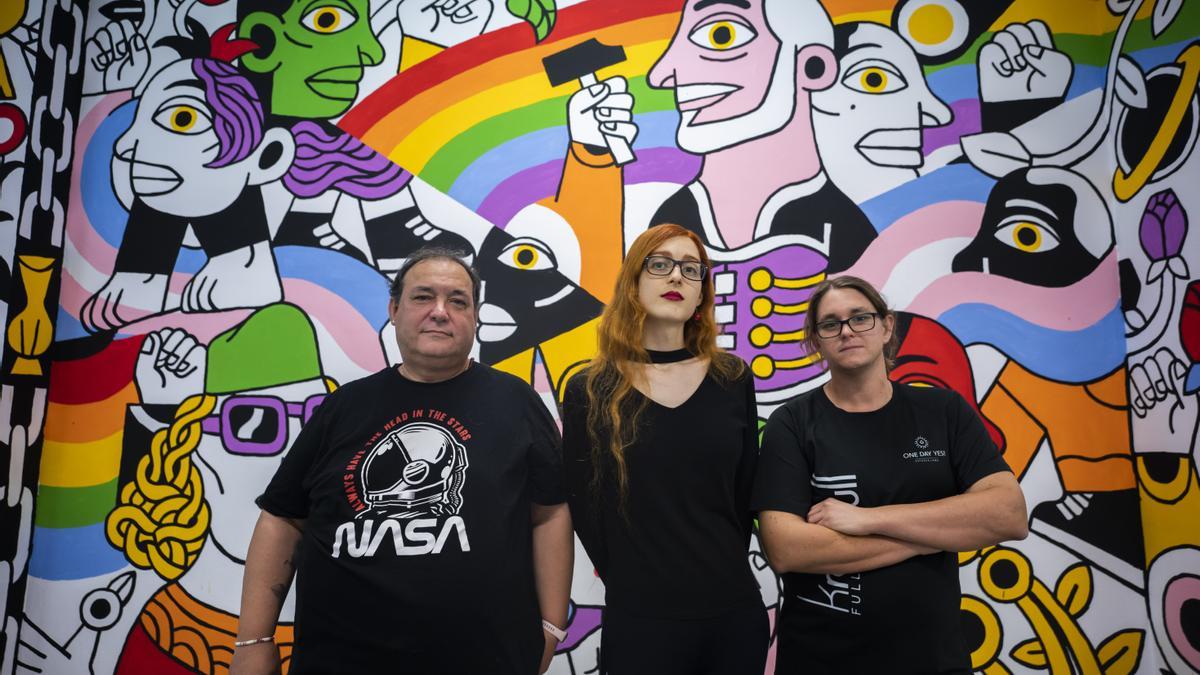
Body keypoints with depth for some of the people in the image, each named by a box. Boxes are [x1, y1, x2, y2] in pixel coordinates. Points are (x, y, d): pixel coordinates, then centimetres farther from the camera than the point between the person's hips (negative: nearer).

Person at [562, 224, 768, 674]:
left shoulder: (733, 380, 1)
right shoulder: (588, 391, -5)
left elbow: (745, 493, 6)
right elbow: (585, 509, -2)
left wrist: (724, 579, 4)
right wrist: (632, 589, -1)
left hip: (737, 612, 3)